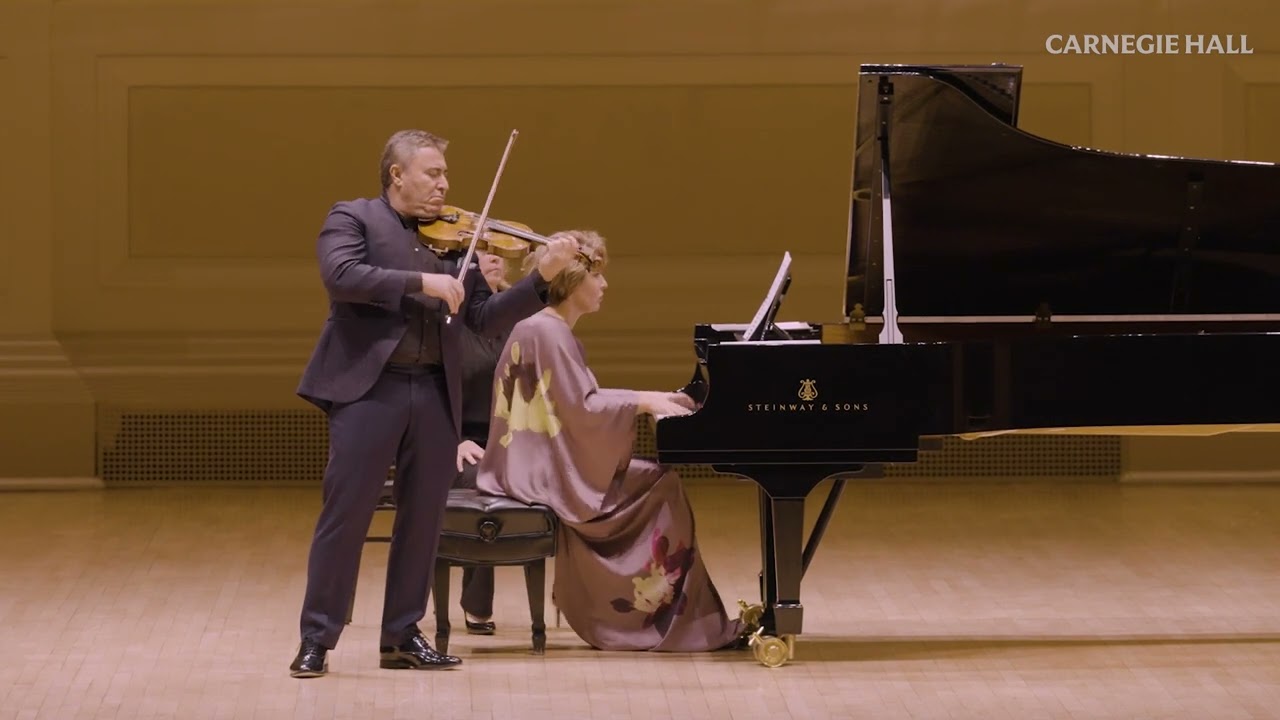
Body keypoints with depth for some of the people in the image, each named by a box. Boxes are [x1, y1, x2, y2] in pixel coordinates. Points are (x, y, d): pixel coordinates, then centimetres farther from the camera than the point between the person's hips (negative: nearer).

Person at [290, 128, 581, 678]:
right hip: (368, 385, -5)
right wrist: (421, 282, -21)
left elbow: (485, 318, 10)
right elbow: (341, 276, -17)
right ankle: (316, 639, 1)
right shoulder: (353, 218, 3)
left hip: (435, 391, 5)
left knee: (423, 517, 8)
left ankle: (402, 636, 19)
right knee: (345, 513, -4)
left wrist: (542, 278, -2)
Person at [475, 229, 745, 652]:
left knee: (656, 480, 9)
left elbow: (579, 402, 15)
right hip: (542, 471, -10)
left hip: (541, 463, 10)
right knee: (661, 485, -8)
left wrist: (649, 399, 7)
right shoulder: (547, 333, -17)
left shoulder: (548, 330, 16)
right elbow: (581, 410, -22)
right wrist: (643, 403, -12)